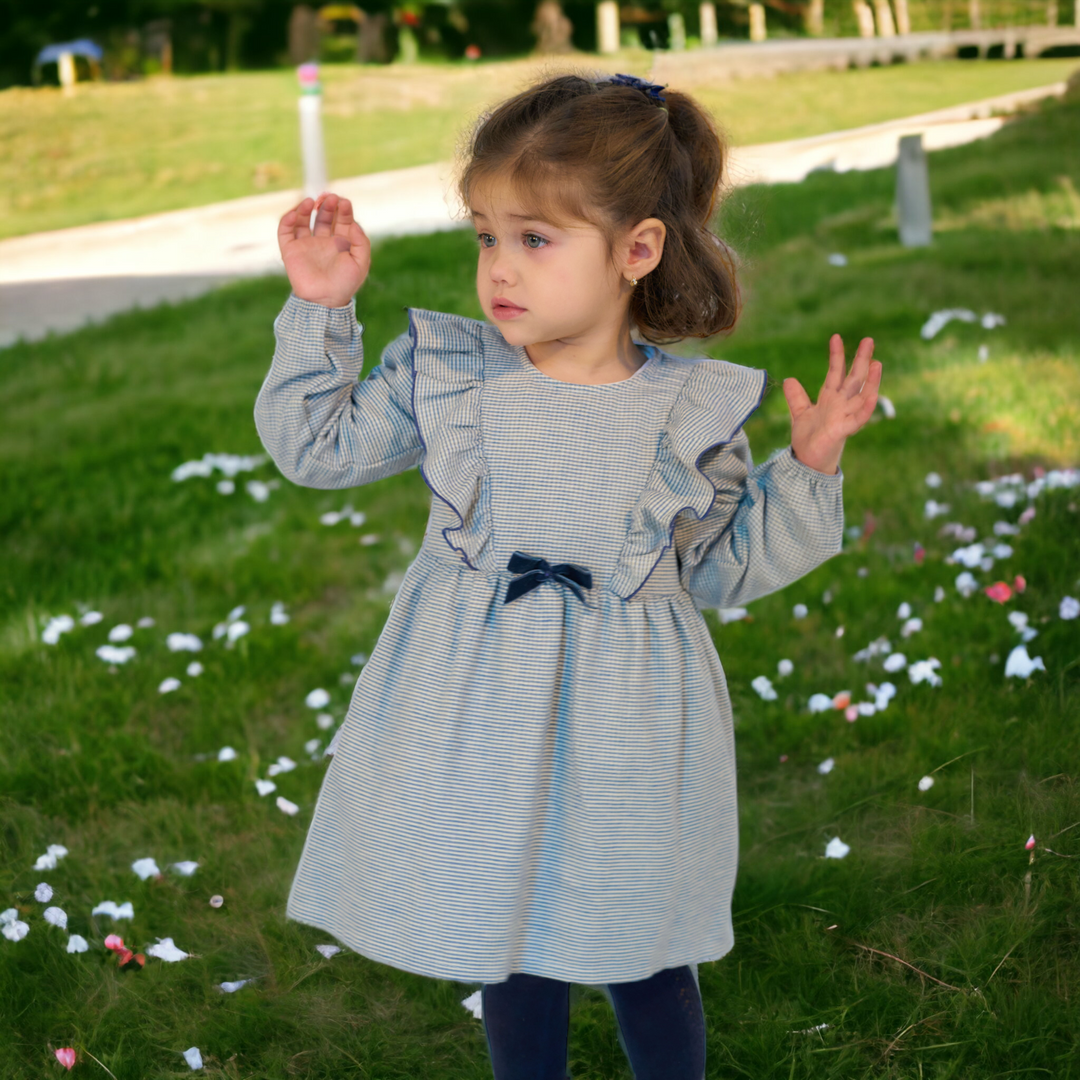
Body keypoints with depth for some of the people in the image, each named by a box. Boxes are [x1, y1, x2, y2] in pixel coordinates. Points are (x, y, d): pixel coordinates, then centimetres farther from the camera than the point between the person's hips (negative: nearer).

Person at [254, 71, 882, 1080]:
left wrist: (807, 469, -9)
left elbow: (725, 567, 3)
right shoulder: (444, 373, -6)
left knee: (644, 954, 16)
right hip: (481, 724, 1)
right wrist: (320, 309, -5)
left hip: (623, 731, -1)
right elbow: (315, 444, 4)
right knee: (507, 947, 18)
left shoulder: (693, 410, -8)